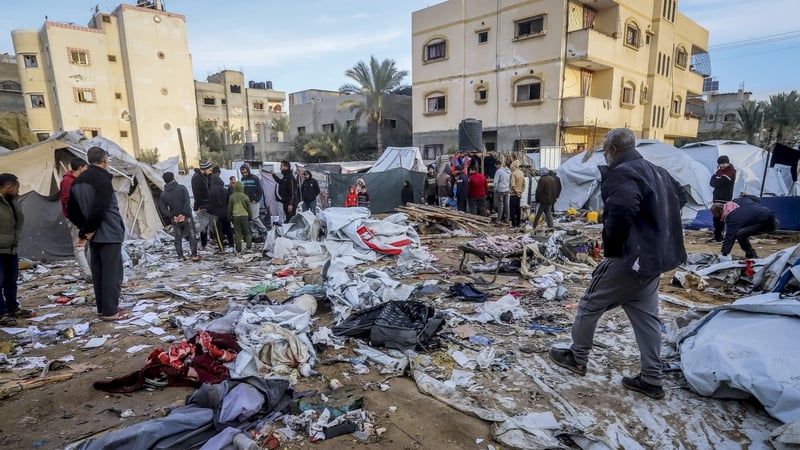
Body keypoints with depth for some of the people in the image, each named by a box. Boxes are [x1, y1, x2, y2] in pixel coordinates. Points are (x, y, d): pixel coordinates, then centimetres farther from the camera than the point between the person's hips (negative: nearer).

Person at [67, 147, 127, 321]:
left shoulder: (78, 180, 12)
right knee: (112, 273, -3)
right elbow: (98, 209, -24)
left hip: (94, 235, 8)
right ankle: (110, 311, 0)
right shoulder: (102, 179, -16)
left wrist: (84, 228, 11)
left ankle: (102, 308, 22)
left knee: (98, 272, 14)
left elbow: (71, 210, 14)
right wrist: (88, 229, -10)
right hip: (109, 234, -8)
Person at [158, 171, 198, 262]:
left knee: (178, 238, 14)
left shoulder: (163, 194, 2)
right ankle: (194, 255, 5)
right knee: (192, 236, 7)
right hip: (186, 217, -3)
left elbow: (163, 209, -4)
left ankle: (180, 257, 16)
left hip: (175, 220, 3)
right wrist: (184, 214, -16)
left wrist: (172, 216, -7)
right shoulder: (182, 188, -8)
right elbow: (187, 202, -18)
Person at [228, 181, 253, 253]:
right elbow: (249, 208, 3)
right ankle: (249, 247, 3)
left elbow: (229, 208, 8)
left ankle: (238, 250, 7)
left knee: (237, 233, 6)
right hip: (244, 216, -1)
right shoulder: (245, 197, -5)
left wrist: (229, 216, 19)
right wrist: (250, 216, 15)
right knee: (247, 232, 11)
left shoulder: (231, 197, 0)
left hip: (235, 216, 1)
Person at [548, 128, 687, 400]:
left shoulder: (621, 174, -17)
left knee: (590, 304, 7)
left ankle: (577, 357, 22)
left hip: (630, 257, -9)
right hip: (655, 256, 9)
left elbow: (621, 212, -34)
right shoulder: (657, 172, 14)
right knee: (646, 316, 14)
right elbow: (681, 197, 30)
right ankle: (651, 379, 21)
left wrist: (611, 245, -18)